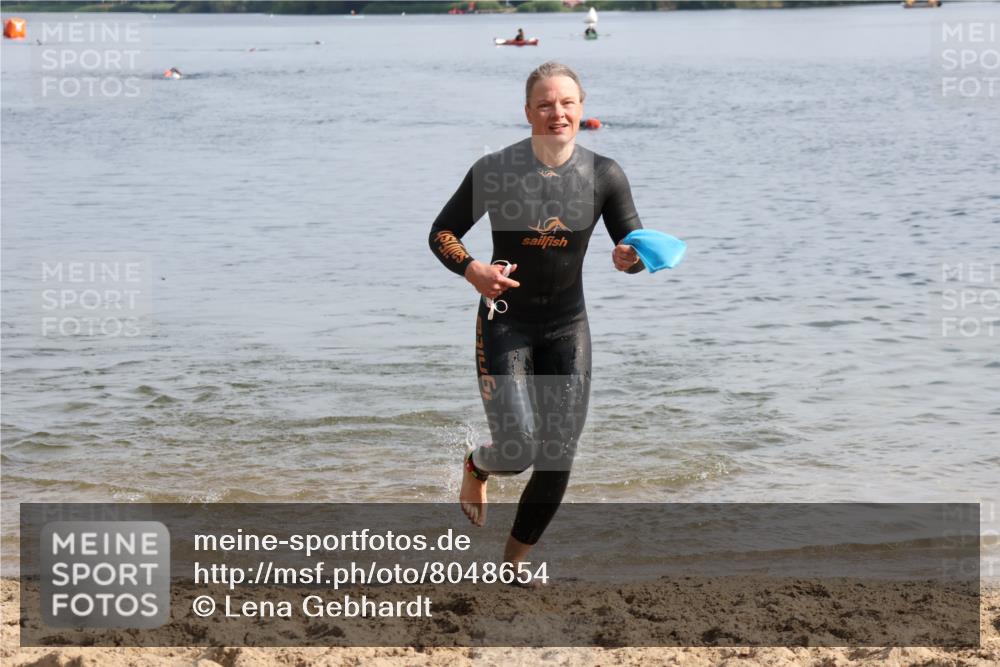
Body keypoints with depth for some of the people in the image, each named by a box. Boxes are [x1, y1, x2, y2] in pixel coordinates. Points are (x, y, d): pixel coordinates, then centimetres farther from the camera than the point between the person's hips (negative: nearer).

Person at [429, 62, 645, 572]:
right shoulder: (494, 171, -12)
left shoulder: (604, 175, -6)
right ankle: (476, 467, 24)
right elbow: (441, 233, -4)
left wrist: (630, 258, -24)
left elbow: (636, 248, 1)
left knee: (557, 462, 3)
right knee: (518, 449, -16)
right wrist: (472, 270, -24)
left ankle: (513, 561, 26)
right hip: (505, 322, -3)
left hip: (568, 327, 3)